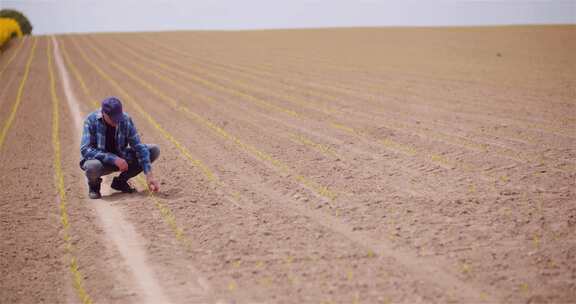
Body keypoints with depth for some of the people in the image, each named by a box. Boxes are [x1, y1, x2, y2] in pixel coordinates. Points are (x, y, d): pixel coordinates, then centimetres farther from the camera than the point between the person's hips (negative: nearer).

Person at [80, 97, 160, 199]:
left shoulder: (126, 120, -15)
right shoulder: (91, 120, -22)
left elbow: (139, 147, -15)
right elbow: (85, 150, -28)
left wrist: (149, 175, -24)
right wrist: (113, 159, -36)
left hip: (120, 158, 4)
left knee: (154, 150, -13)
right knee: (92, 166, -41)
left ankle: (120, 181, 2)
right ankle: (94, 184, 0)